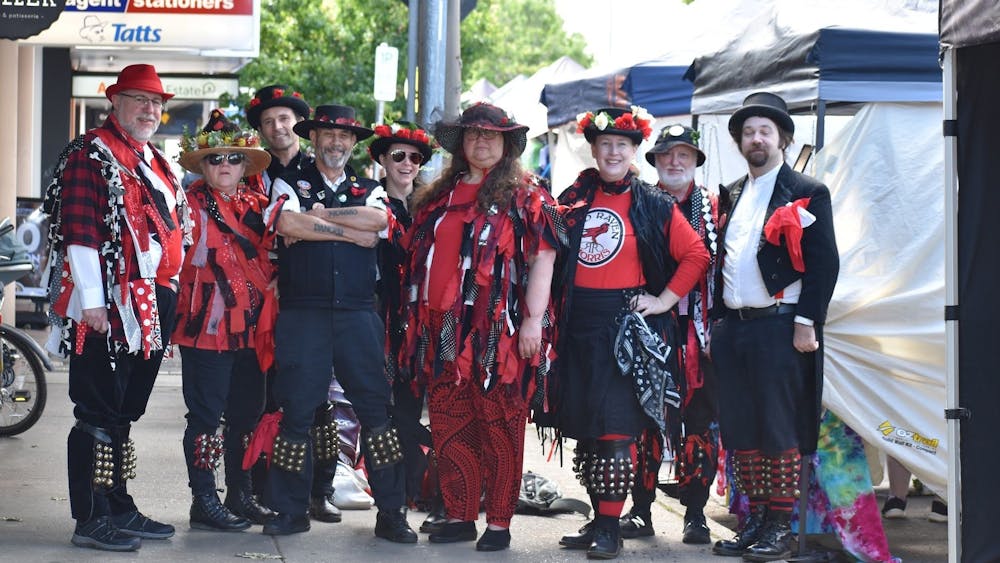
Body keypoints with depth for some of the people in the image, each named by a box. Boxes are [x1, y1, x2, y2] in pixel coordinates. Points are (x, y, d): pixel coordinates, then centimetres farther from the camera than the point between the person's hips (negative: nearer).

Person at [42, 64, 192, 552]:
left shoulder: (154, 163, 19)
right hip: (108, 309, -9)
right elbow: (80, 231, -15)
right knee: (99, 414, -5)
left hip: (151, 307, 9)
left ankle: (118, 508, 22)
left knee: (123, 414, 15)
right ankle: (91, 520, -1)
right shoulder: (91, 155, -8)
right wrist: (91, 301, -20)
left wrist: (170, 300, 22)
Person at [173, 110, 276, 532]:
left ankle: (240, 493, 23)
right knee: (206, 414, -2)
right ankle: (203, 501, 4)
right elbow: (190, 257, -12)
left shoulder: (257, 205, 13)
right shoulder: (192, 205, -5)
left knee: (247, 413, 12)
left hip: (251, 326, 6)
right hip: (207, 325, -6)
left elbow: (270, 255, 23)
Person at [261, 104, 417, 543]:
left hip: (358, 313, 2)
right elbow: (287, 223, -12)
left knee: (376, 406, -2)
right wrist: (350, 229, -6)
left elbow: (378, 221, -7)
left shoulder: (370, 190, 16)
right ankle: (291, 510, 11)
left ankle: (391, 513, 4)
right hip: (302, 313, -1)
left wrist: (317, 215, -6)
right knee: (297, 410, 0)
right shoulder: (289, 185, 10)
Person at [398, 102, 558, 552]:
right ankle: (459, 516, 16)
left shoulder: (525, 197, 2)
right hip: (443, 330, 6)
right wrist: (417, 319, 17)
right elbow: (418, 257, 23)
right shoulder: (438, 197, 18)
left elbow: (542, 258, -5)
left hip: (497, 330, -5)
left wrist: (533, 319, -14)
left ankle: (499, 523, 4)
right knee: (449, 429, 7)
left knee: (499, 429, -2)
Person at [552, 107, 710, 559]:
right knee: (585, 426, 8)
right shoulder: (574, 199, 10)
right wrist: (553, 312, 7)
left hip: (628, 323, -4)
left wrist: (664, 300, -5)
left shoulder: (654, 205, 1)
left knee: (617, 428, -9)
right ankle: (598, 519, 18)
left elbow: (695, 255, 1)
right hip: (579, 323, 4)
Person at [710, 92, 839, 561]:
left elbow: (823, 263, -8)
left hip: (779, 327, -6)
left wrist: (806, 322, -15)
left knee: (780, 430, -3)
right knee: (739, 430, 7)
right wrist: (715, 321, 13)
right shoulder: (731, 197, 17)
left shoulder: (807, 195, -2)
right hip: (732, 327, 6)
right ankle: (754, 521, 16)